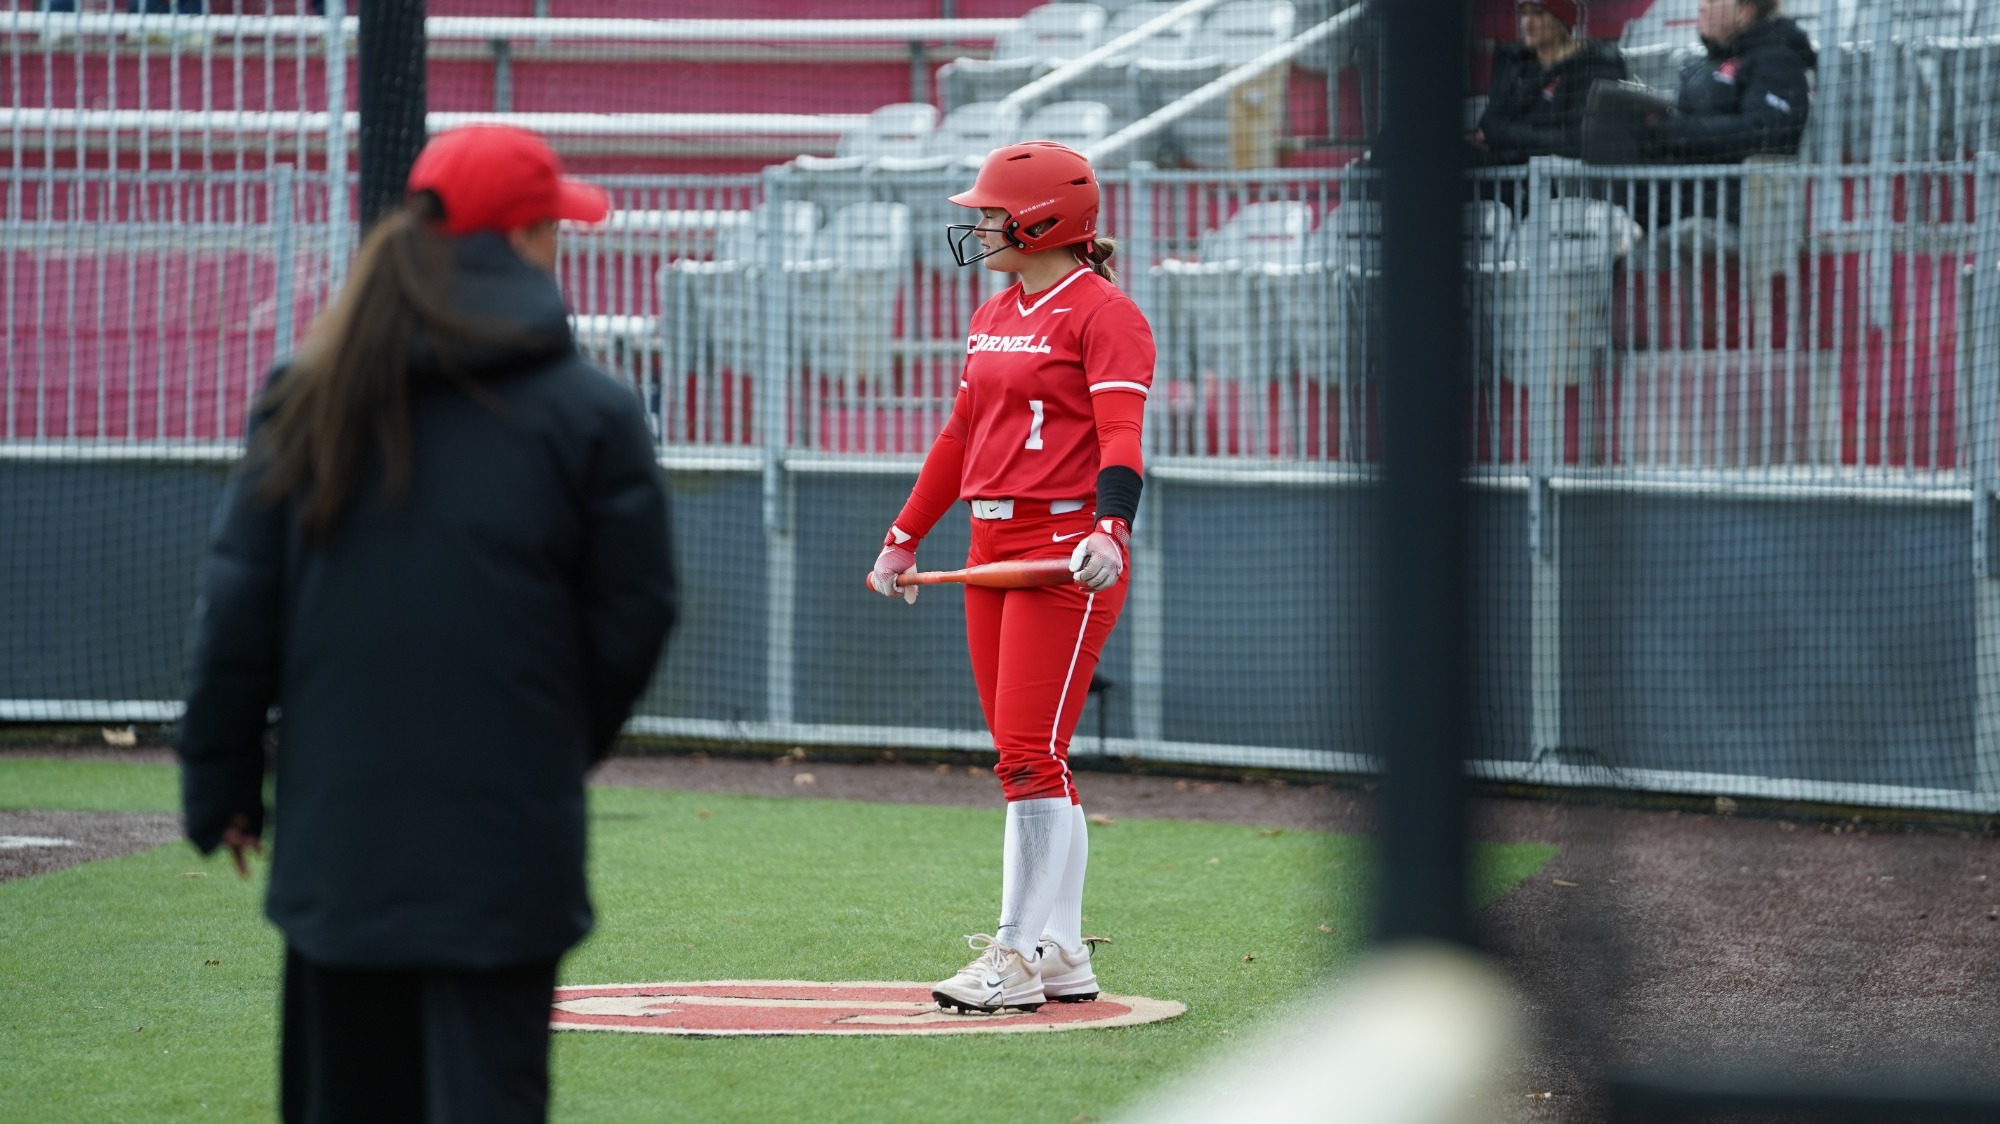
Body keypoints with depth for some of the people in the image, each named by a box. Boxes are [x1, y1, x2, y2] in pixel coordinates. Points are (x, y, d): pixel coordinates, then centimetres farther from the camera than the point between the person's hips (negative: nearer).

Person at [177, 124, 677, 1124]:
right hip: (505, 840, -3)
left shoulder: (306, 403, 5)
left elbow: (237, 608, 6)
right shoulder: (590, 413, -3)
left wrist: (220, 782, 13)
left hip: (336, 833, 3)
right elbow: (634, 616, 2)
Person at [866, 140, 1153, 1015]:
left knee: (1031, 754, -11)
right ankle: (1062, 956, 12)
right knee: (1028, 761, 8)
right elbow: (962, 434, 25)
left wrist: (1109, 531, -35)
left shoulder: (1103, 313, -8)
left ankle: (1020, 957, -9)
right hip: (994, 548, 9)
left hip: (1068, 548, -9)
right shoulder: (995, 317, 18)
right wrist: (904, 539, 26)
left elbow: (1120, 436, -19)